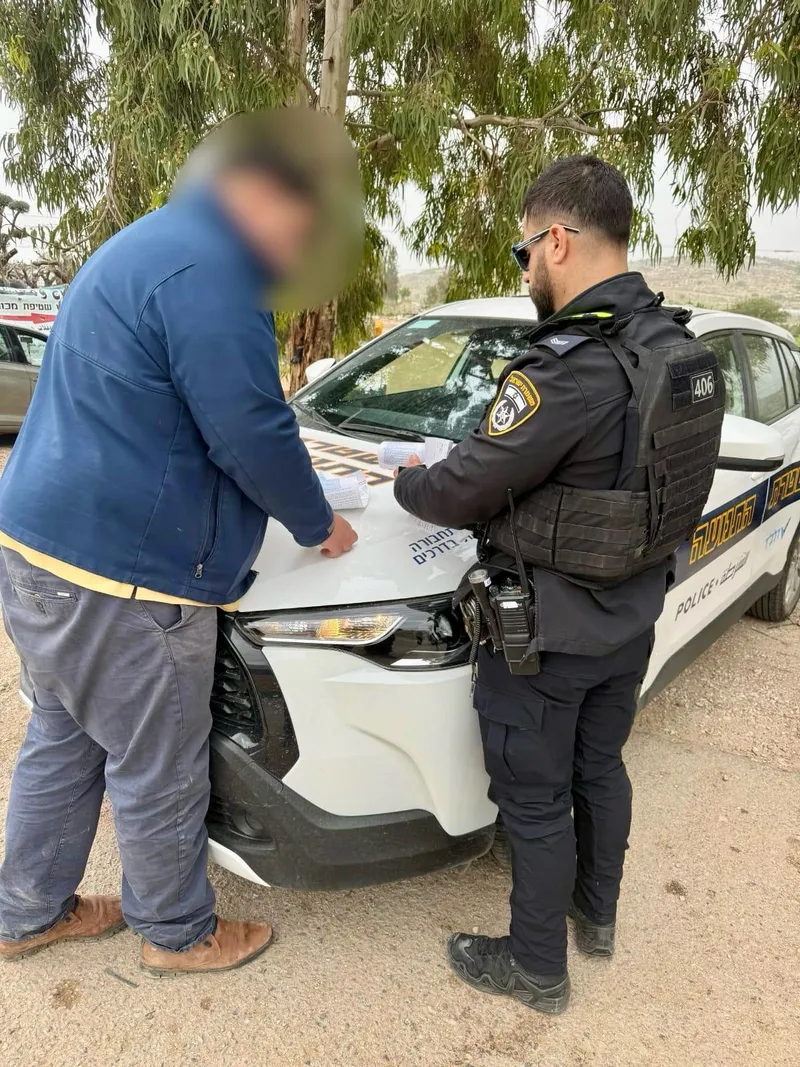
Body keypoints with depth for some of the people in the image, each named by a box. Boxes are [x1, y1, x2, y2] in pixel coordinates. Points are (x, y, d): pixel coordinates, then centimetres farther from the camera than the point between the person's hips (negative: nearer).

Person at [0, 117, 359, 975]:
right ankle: (179, 934, 31)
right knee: (157, 771, 8)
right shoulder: (207, 269, -17)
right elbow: (251, 435, -20)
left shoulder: (151, 245, 18)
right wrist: (318, 525, -2)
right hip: (123, 571, -10)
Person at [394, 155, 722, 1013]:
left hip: (547, 633, -8)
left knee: (535, 803, 11)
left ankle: (537, 968, 33)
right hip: (630, 620, 8)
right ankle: (597, 913, 49)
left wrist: (407, 481, -1)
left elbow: (459, 494, -22)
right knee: (600, 769, 26)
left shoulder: (568, 368, -28)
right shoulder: (679, 348, 0)